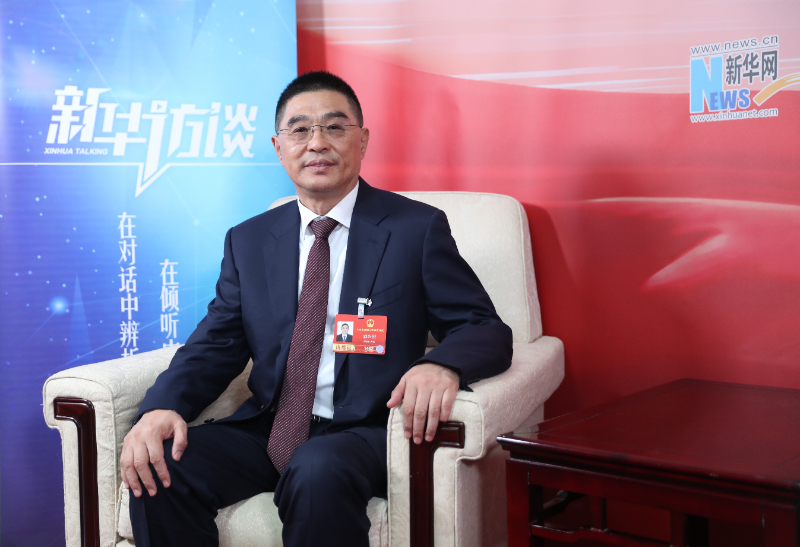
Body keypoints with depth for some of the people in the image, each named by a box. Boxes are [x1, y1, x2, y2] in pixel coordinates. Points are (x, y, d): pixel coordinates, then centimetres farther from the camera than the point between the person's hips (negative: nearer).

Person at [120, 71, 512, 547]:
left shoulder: (417, 228, 2)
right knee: (158, 467, -21)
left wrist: (441, 365, -28)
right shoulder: (248, 241, 14)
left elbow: (487, 331, -3)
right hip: (267, 432, 4)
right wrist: (163, 407, -14)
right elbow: (217, 342, 8)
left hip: (364, 435, -4)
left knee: (317, 472, -36)